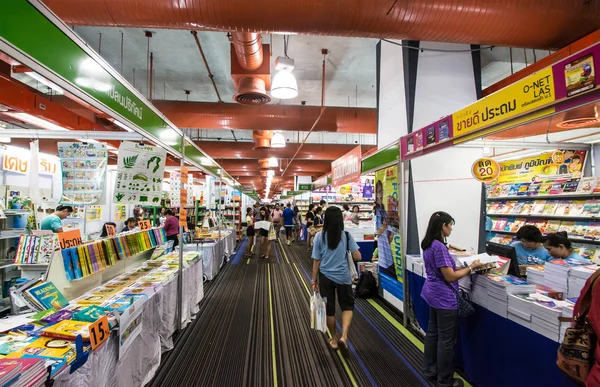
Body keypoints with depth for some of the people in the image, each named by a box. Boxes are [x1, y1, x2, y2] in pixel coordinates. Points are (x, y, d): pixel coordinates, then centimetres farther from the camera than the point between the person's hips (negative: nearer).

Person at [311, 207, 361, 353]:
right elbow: (357, 257, -7)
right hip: (343, 277, 0)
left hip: (325, 277, 1)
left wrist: (314, 280, 3)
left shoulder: (319, 236, -8)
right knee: (347, 306, 18)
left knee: (329, 309, 16)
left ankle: (334, 339, 32)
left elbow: (316, 261, -6)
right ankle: (343, 337, 1)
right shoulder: (346, 236, -7)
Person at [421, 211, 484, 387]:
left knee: (432, 333, 20)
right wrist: (471, 267, -11)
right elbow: (450, 277, -22)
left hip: (434, 294, 10)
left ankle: (430, 370, 34)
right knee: (446, 340, 5)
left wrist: (463, 266, 10)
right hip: (444, 298, -10)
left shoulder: (429, 244, 5)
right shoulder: (439, 247, -25)